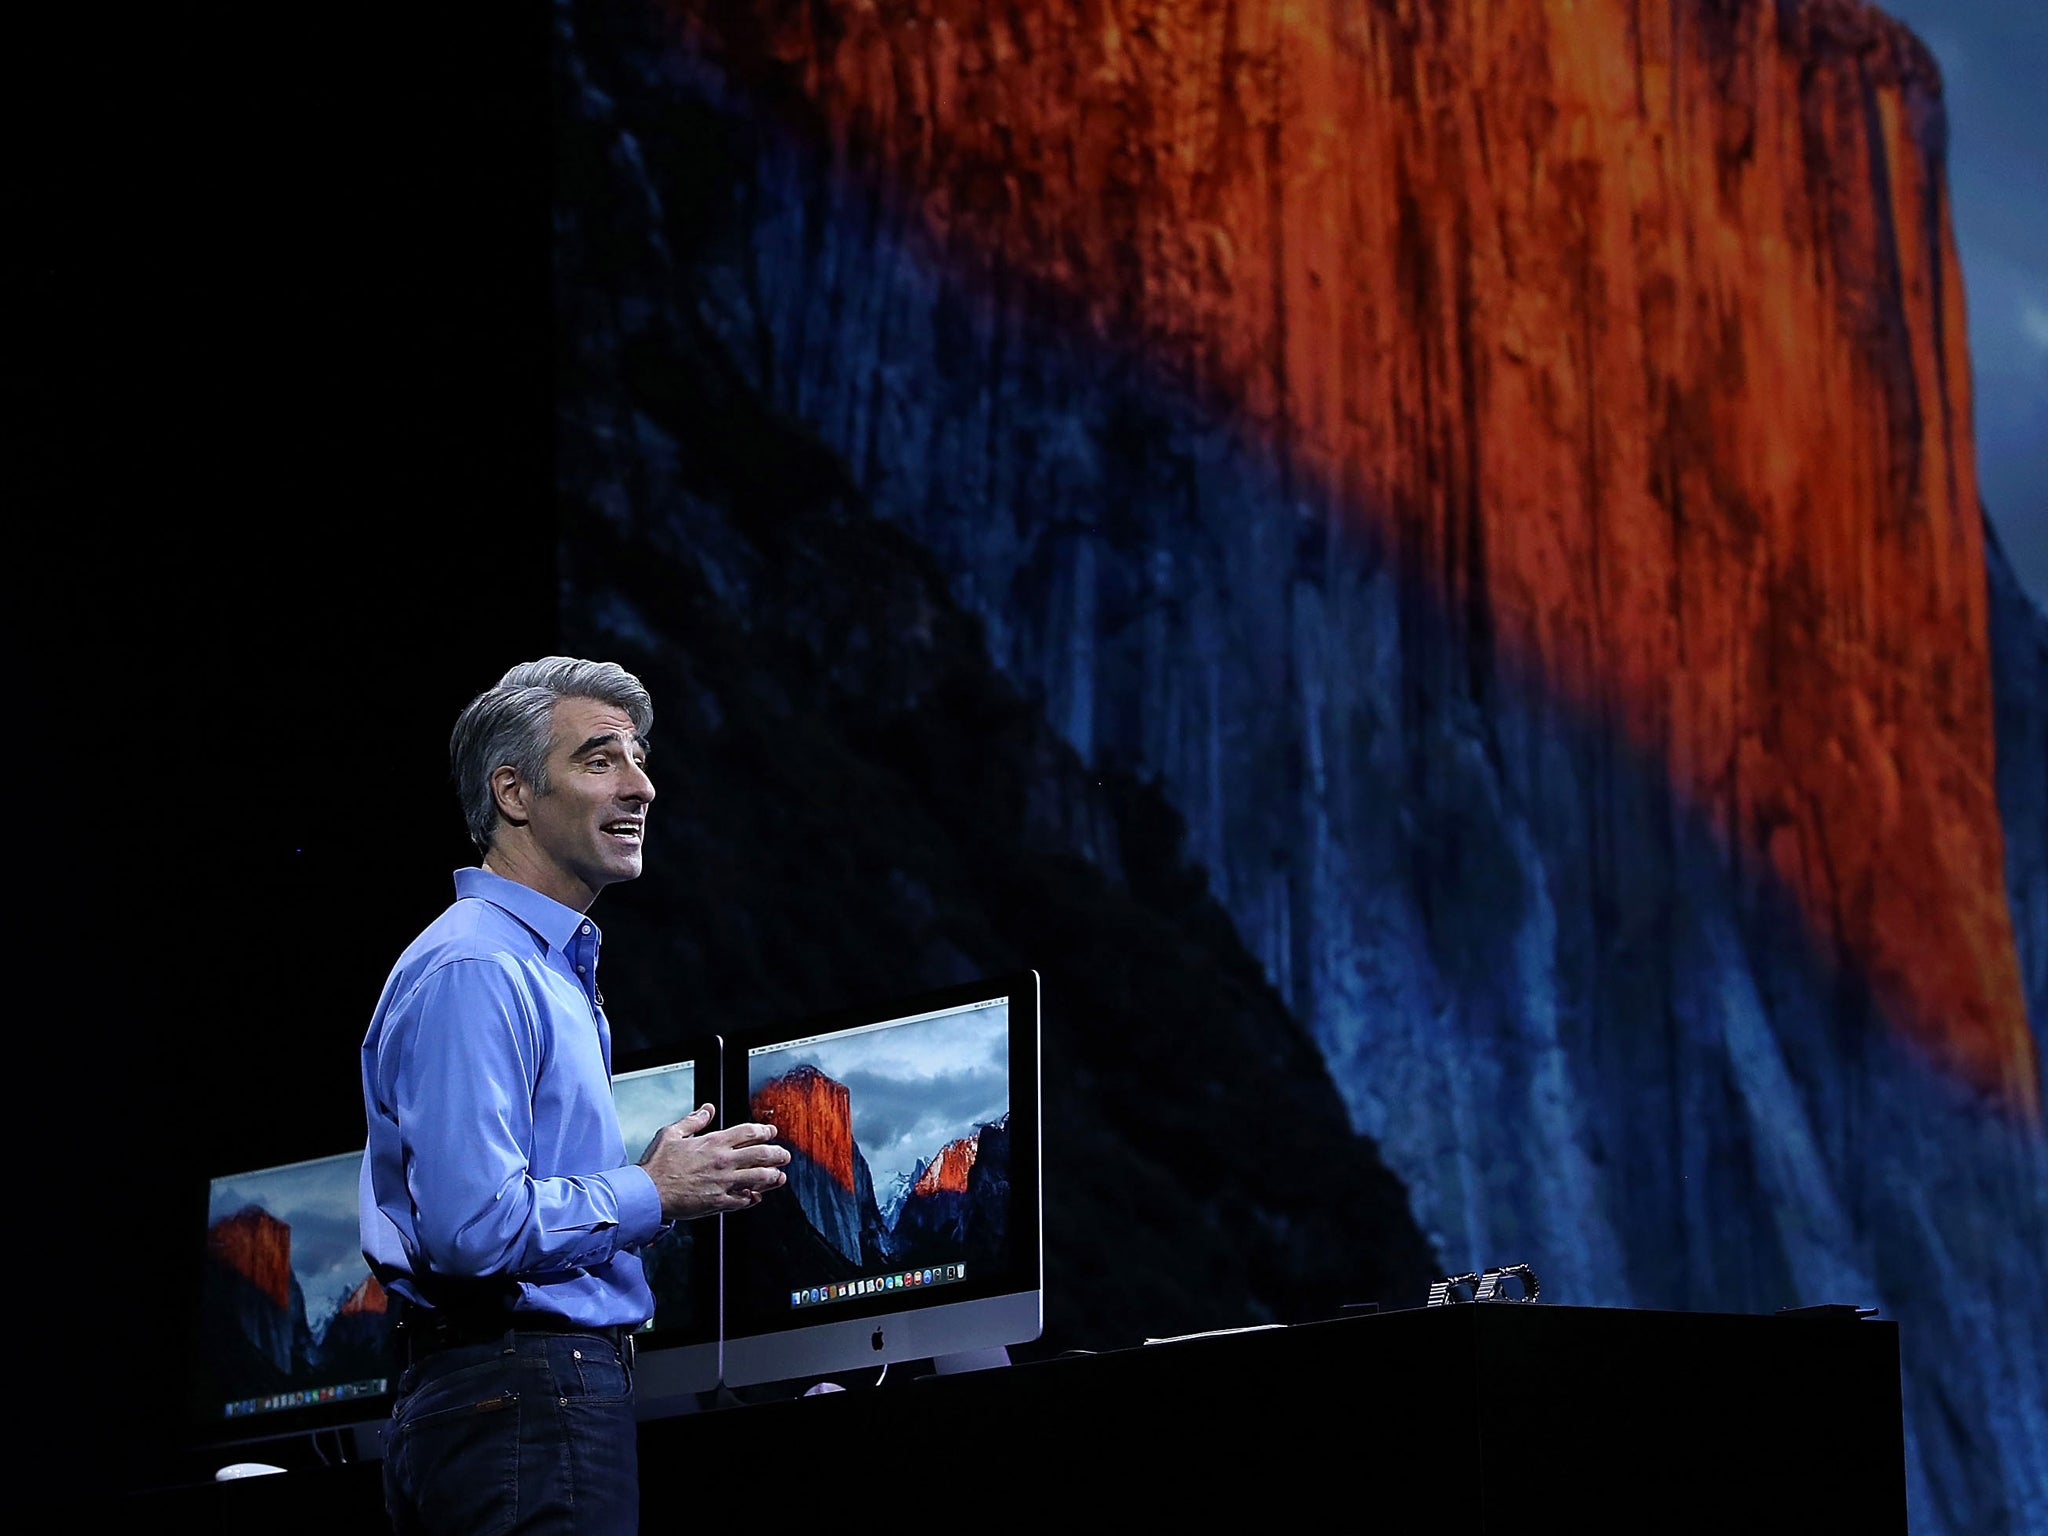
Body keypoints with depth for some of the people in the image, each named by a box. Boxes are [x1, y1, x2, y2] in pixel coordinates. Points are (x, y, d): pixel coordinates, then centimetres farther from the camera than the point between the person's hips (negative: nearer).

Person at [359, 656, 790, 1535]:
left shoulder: (547, 969, 22)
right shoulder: (474, 971, -12)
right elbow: (474, 1224, -23)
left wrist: (663, 1181, 13)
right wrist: (653, 1195, -11)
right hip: (524, 1399, -10)